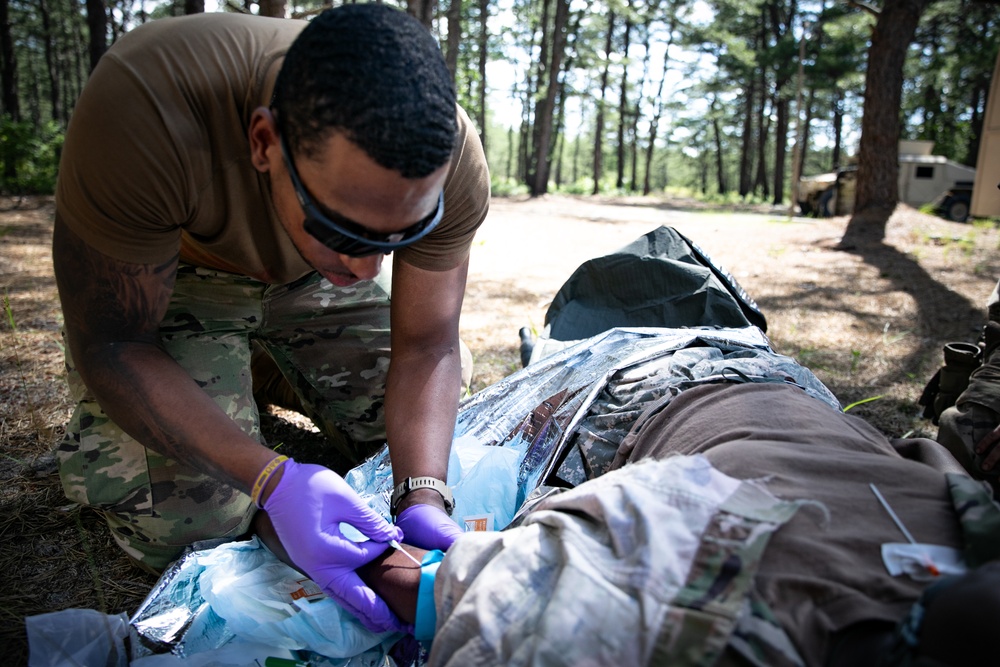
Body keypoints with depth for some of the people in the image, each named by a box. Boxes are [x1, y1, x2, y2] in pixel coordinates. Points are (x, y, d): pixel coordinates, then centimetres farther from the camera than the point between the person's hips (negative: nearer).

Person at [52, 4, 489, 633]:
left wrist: (423, 498, -33)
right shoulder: (141, 113, -40)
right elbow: (110, 346, -29)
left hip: (314, 279, 3)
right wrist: (272, 479, -40)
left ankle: (270, 368, 23)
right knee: (183, 521, -18)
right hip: (175, 271, -2)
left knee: (424, 447, 1)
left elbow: (427, 348, -19)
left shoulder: (453, 161, -30)